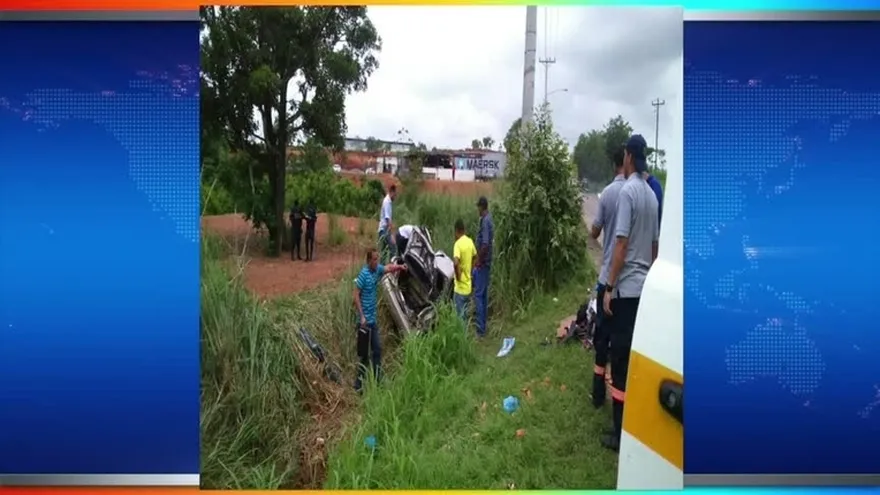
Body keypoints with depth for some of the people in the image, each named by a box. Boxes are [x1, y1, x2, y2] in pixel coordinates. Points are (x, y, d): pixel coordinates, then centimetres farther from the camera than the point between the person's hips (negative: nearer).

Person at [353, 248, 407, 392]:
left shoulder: (377, 269, 3)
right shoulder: (364, 274, -18)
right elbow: (356, 296, -17)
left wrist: (399, 267, -28)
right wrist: (362, 317, -20)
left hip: (373, 319, 8)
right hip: (365, 320, -8)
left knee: (377, 349, 12)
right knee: (363, 353, 1)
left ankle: (375, 380, 22)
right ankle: (359, 382, 14)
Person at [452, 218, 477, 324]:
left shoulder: (458, 244, -17)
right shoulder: (470, 242, 6)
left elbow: (456, 263, -33)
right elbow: (475, 258, 20)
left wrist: (457, 275, -17)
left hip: (460, 288, -7)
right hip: (468, 287, 7)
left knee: (460, 318, 0)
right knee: (465, 317, 17)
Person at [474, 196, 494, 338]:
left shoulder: (485, 221, -20)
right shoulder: (489, 219, 12)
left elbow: (485, 244, -26)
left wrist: (478, 261, -17)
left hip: (483, 263, -10)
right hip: (487, 262, 10)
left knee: (478, 295, -7)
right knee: (484, 295, 13)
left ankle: (480, 329, -5)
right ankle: (483, 327, 20)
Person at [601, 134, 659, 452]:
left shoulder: (627, 191, -13)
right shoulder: (651, 195, 11)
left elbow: (621, 244, -18)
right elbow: (654, 245, 16)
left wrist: (609, 288, -13)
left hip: (626, 288, -8)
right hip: (644, 287, 8)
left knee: (621, 360, -2)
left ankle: (621, 434, 5)